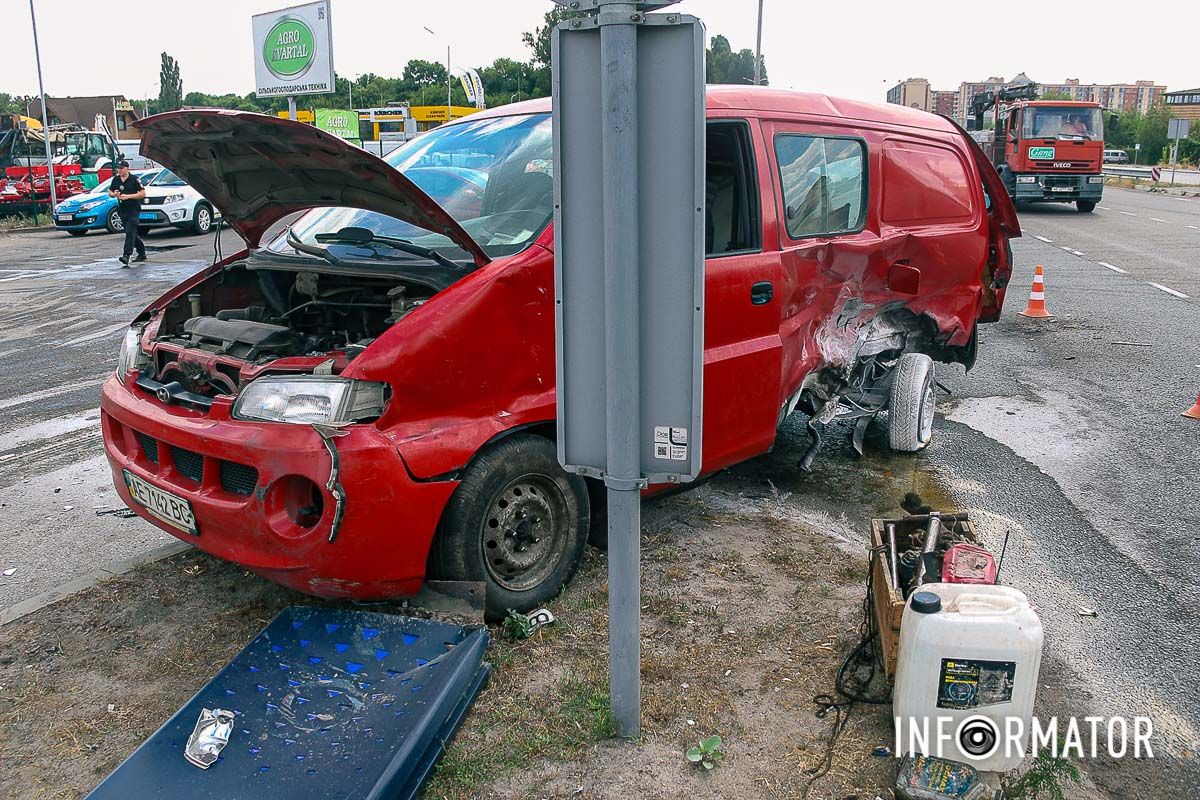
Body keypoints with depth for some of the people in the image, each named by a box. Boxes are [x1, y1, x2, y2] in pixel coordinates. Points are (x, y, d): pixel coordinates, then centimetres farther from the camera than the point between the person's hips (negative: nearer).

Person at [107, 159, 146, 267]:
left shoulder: (134, 179, -8)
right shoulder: (115, 179, 9)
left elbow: (143, 194, -11)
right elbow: (110, 192, 19)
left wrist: (128, 196, -18)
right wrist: (114, 194, -6)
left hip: (134, 210, -7)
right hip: (122, 210, 7)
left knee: (130, 232, -15)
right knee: (132, 234, 14)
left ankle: (126, 256, -21)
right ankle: (142, 254, 26)